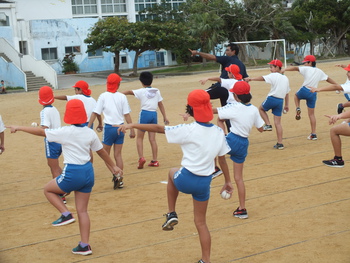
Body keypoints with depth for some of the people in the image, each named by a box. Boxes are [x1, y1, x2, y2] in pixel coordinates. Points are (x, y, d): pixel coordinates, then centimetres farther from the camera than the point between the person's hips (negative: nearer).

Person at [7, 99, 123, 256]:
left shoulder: (65, 132, -11)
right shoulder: (90, 133, 3)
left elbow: (40, 132, -3)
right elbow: (102, 152, 14)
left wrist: (18, 128, 9)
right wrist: (113, 167, 28)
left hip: (72, 174, -6)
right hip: (88, 172, 6)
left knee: (48, 189, 21)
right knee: (82, 210, 13)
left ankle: (66, 214, 4)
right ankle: (84, 246, 13)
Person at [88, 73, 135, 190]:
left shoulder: (103, 96, -3)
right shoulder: (122, 97, 1)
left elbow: (95, 113, -6)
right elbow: (127, 115, 0)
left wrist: (88, 127, -5)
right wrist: (132, 129, 4)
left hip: (109, 128, -3)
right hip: (120, 128, 3)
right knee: (118, 154, 12)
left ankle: (115, 175, -8)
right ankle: (119, 179, 11)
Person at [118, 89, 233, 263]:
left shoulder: (188, 130, -13)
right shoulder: (218, 132, 0)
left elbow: (158, 128, -11)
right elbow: (222, 159, 7)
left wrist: (132, 125, -3)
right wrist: (228, 181, 19)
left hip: (186, 179, -4)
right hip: (205, 183, 4)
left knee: (172, 172, 34)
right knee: (201, 222, 20)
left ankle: (171, 214, 25)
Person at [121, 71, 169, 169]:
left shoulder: (141, 91, -2)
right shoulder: (157, 91, 9)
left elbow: (129, 92, -12)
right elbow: (161, 105, 11)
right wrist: (165, 117, 14)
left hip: (145, 114, -4)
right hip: (154, 114, 4)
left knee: (139, 138, 6)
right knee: (152, 139, 9)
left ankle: (141, 158, -10)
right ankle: (154, 161, 9)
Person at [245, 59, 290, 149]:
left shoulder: (274, 75, -5)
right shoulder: (285, 78, 16)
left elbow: (263, 78, -21)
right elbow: (287, 93, 19)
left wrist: (251, 79, -29)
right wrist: (286, 105, 24)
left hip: (272, 99, -6)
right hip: (281, 101, 6)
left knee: (261, 108, 26)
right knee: (278, 123, 8)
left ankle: (268, 124, 9)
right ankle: (280, 143, 7)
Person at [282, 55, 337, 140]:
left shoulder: (306, 69, -2)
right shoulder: (319, 71, 13)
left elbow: (295, 68, -16)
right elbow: (328, 79, 21)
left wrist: (285, 69, -26)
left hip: (304, 91, -4)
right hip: (313, 94, 4)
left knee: (296, 95, 33)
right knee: (311, 114, 11)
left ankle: (298, 109, 6)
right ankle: (313, 134, 9)